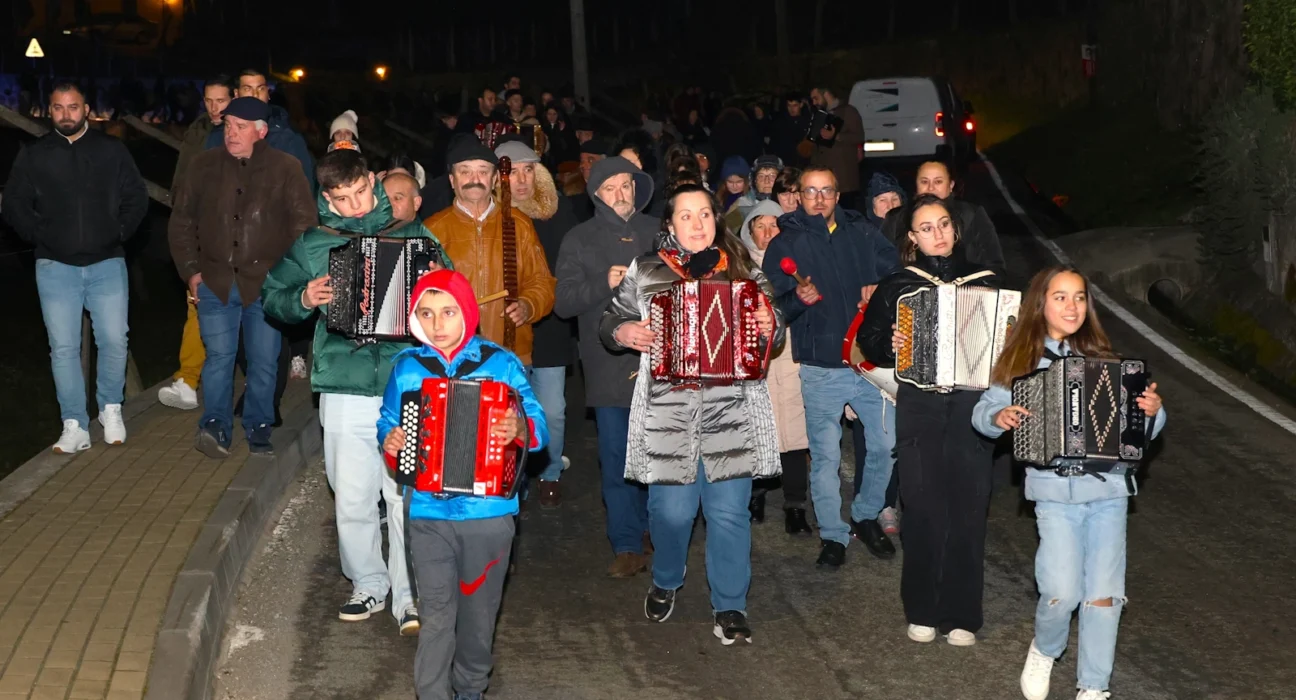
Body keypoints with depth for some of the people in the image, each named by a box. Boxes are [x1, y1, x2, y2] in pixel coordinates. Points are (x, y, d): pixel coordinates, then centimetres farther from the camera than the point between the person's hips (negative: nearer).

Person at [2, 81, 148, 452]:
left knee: (114, 341, -1)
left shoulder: (112, 150, 3)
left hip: (107, 264, 0)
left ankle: (111, 409, 21)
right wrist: (41, 238, -4)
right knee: (63, 348, 1)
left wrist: (119, 234, -3)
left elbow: (136, 198, 7)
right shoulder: (33, 155, 4)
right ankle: (75, 427, 7)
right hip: (55, 267, 0)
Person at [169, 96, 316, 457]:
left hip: (266, 284, -1)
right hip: (216, 282, 1)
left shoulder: (286, 169, -3)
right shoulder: (205, 166, 3)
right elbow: (181, 220, 10)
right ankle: (215, 425, 3)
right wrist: (191, 270, 4)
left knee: (264, 361, 7)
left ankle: (258, 428, 20)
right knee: (219, 355, -4)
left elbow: (304, 225, -1)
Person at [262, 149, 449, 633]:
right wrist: (303, 299, -4)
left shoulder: (411, 234, 7)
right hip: (345, 390, 1)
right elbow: (271, 296, 16)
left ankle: (409, 597, 5)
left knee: (409, 497, -4)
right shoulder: (312, 244, 9)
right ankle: (368, 585, 25)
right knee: (353, 499, 7)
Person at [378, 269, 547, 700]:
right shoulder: (407, 368, 1)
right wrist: (389, 443, -10)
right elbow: (387, 423, 11)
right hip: (427, 512, 0)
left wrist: (521, 431, -26)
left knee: (479, 609, 16)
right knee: (436, 614, 2)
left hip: (489, 511, 0)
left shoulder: (502, 364, -4)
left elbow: (538, 426, -4)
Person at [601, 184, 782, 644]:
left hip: (732, 412, 0)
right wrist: (623, 332, -9)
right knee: (671, 508, 3)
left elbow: (773, 332, 12)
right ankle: (665, 584, 32)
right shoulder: (645, 272, 6)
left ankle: (730, 605, 17)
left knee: (729, 511, 2)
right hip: (668, 412, 0)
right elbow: (610, 322, 13)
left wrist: (770, 328, -11)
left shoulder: (743, 271, 8)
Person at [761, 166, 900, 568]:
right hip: (821, 368, -2)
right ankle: (832, 535, 17)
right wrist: (797, 298, -25)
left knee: (886, 445, 6)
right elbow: (772, 308, -5)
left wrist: (879, 287, -5)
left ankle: (867, 517, 28)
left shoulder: (862, 232, 8)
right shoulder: (785, 244, 1)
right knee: (825, 456, 1)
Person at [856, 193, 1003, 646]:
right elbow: (868, 338, 10)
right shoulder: (897, 286, 7)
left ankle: (961, 615, 9)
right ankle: (922, 611, 12)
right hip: (918, 409, -1)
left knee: (968, 510, 0)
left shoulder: (982, 281, 10)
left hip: (971, 408, 1)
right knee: (924, 510, -1)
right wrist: (889, 346, -9)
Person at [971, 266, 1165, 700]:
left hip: (1109, 489, 2)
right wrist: (999, 417, -17)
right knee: (1063, 591, -13)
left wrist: (1153, 411, -13)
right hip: (1055, 492, -1)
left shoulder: (1101, 359, 6)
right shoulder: (1022, 361, 4)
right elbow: (984, 409, 4)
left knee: (1104, 594, -1)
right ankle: (1044, 651, 19)